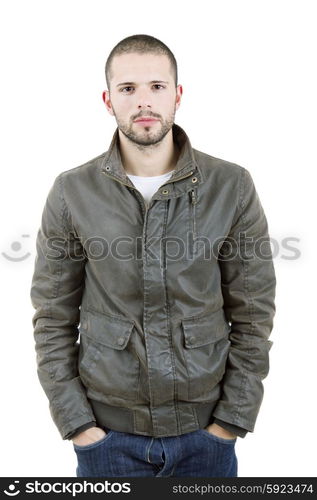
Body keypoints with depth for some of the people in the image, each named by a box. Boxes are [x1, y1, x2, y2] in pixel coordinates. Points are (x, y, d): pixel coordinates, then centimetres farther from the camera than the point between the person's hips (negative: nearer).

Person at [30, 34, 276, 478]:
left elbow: (253, 313, -4)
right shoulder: (72, 192, -7)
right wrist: (77, 423, -5)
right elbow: (53, 320, -3)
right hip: (106, 430, 0)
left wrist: (232, 420, -6)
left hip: (206, 428, 0)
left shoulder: (233, 187, -9)